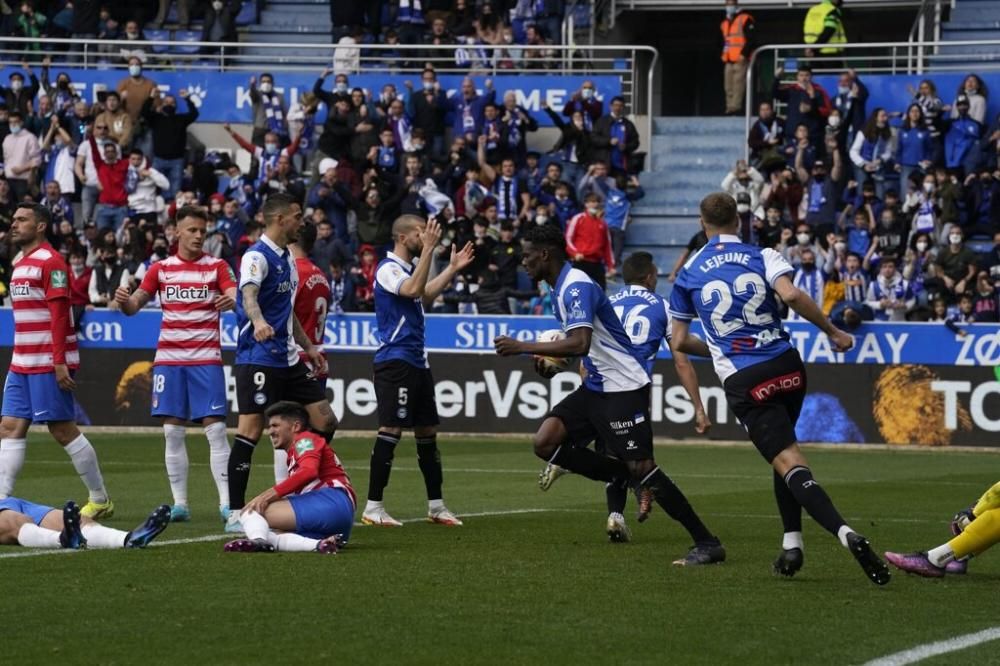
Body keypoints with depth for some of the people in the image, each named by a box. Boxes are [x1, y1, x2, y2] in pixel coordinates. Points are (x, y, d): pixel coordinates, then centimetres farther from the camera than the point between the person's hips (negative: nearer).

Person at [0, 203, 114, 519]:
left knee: (62, 429, -4)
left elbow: (59, 314, -17)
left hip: (48, 363, -9)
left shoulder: (50, 262, -11)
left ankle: (101, 500, 7)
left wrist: (59, 361, -22)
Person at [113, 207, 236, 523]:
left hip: (206, 358, -2)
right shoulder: (161, 268, 7)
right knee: (172, 431, 2)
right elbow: (135, 306, 5)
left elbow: (236, 298, -12)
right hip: (169, 358, 2)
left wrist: (231, 302, -36)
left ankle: (226, 502, -7)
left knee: (215, 428, -8)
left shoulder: (217, 267, 2)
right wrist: (123, 300, -18)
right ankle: (179, 503, 7)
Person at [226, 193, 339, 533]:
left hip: (288, 361, 9)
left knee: (325, 422, 7)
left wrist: (308, 346, 29)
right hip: (258, 360, -9)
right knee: (251, 431, -9)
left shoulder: (286, 259, 17)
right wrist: (258, 321, -52)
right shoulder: (258, 256, -13)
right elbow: (249, 294, -33)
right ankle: (236, 514, -5)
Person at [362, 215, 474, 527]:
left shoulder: (408, 267, 16)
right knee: (391, 431, -12)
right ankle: (373, 508, -10)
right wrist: (429, 249, -29)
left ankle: (436, 506, 18)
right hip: (395, 359, -10)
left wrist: (452, 268, 30)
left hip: (416, 360, 10)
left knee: (427, 432, 12)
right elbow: (413, 290, -30)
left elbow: (425, 296, 33)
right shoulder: (388, 268, -12)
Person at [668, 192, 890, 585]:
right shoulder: (762, 257, 4)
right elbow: (791, 296, -16)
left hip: (743, 382, -2)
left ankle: (845, 532, -33)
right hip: (785, 367, 2)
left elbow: (680, 341, 13)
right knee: (785, 455, 25)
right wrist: (833, 332, -5)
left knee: (789, 463, -11)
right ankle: (791, 545, 15)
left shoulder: (689, 274, 8)